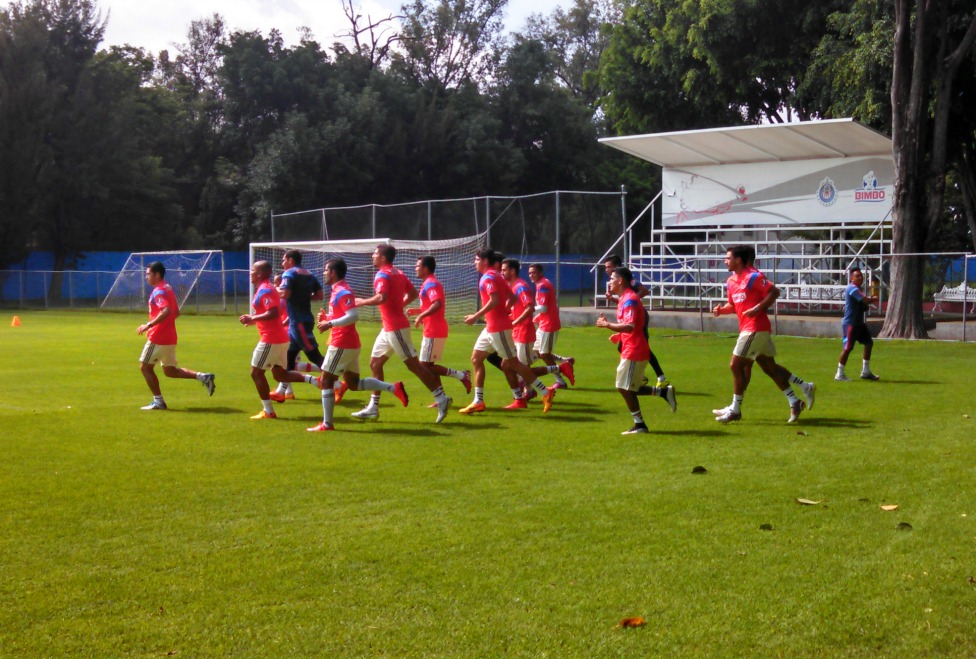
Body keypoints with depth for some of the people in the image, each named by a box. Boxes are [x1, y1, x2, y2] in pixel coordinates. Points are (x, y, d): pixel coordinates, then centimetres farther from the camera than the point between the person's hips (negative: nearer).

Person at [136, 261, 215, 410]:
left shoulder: (158, 291, -15)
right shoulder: (168, 288, 14)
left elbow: (166, 311, -31)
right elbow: (176, 312, 22)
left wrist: (149, 325, -29)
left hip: (158, 338, -9)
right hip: (169, 337, 9)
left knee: (145, 367, 3)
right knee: (169, 370, 15)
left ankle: (158, 401, 5)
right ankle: (203, 377, 4)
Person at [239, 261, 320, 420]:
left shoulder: (264, 290, -16)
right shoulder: (266, 288, 16)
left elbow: (273, 313, -27)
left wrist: (252, 319, -21)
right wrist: (253, 319, 18)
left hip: (270, 339, -10)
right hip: (280, 337, 10)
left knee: (256, 372, 1)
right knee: (280, 374, 14)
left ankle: (268, 411, 5)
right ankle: (314, 380, 2)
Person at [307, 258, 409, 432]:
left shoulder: (343, 292, -16)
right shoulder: (339, 291, 15)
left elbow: (353, 316, -27)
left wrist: (330, 323, -24)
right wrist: (327, 318, 9)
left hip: (342, 345, -10)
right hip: (349, 344, 10)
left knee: (326, 381, -3)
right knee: (353, 383, 14)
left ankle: (327, 424, 0)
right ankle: (393, 388, 8)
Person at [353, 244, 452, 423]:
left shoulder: (382, 275, -14)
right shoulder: (398, 273, 14)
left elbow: (381, 298, -29)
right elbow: (413, 293, 18)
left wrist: (362, 302, -16)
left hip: (396, 328, -10)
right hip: (389, 328, 10)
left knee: (413, 365, -6)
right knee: (375, 363, 11)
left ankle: (441, 399, -3)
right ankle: (373, 408, 14)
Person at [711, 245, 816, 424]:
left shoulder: (753, 277, -14)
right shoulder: (731, 281, 12)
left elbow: (774, 292, -15)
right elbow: (733, 305, 21)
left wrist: (758, 308, -23)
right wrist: (721, 309, 1)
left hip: (755, 328, -9)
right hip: (747, 328, 9)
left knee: (736, 365, -6)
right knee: (769, 366, 14)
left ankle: (735, 410, 2)